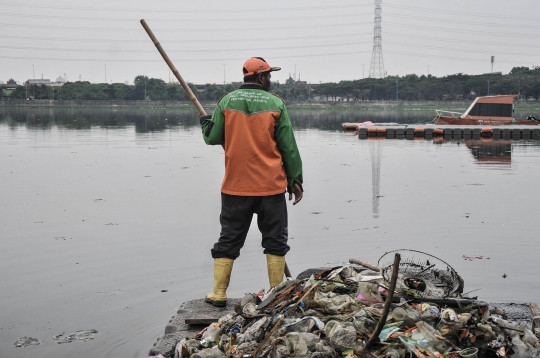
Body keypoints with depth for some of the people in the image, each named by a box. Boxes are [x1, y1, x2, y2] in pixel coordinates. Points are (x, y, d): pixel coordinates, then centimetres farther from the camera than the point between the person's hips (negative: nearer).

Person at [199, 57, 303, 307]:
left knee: (228, 240, 10)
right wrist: (295, 180, 6)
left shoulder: (226, 102, 0)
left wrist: (205, 123, 26)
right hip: (271, 185, -2)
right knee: (275, 239, 8)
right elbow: (289, 147, -1)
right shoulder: (276, 104, -3)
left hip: (235, 186, 2)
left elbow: (212, 138, 3)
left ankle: (218, 294, 11)